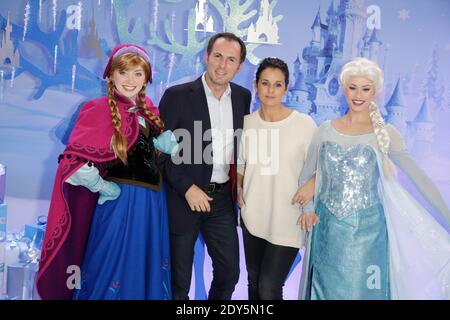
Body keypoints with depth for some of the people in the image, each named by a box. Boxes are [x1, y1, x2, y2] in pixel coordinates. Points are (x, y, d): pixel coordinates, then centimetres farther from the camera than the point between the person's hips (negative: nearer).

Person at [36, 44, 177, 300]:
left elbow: (158, 141, 13)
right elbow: (74, 162, -21)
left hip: (153, 200, 6)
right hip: (121, 201, -6)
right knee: (115, 265, 11)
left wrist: (171, 140, -8)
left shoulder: (147, 107, 3)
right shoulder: (100, 110, -16)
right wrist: (105, 188, -13)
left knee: (147, 269, 21)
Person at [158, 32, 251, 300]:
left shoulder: (243, 96, 4)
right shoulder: (177, 96, -11)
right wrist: (187, 188, -15)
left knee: (229, 272, 13)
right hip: (183, 198, -4)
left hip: (222, 199, 4)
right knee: (178, 279, 12)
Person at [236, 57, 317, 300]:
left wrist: (310, 188, -20)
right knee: (254, 283, 19)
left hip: (287, 221, -4)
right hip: (252, 217, 4)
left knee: (269, 289, -4)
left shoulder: (304, 124, -11)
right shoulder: (245, 123, 0)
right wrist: (239, 189, 0)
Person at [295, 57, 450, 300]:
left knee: (362, 290, 7)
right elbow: (307, 173, 10)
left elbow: (418, 177, -5)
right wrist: (308, 208, -3)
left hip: (367, 228, -2)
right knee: (327, 289, 13)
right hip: (327, 227, 2)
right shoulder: (325, 130, 2)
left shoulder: (385, 134, -4)